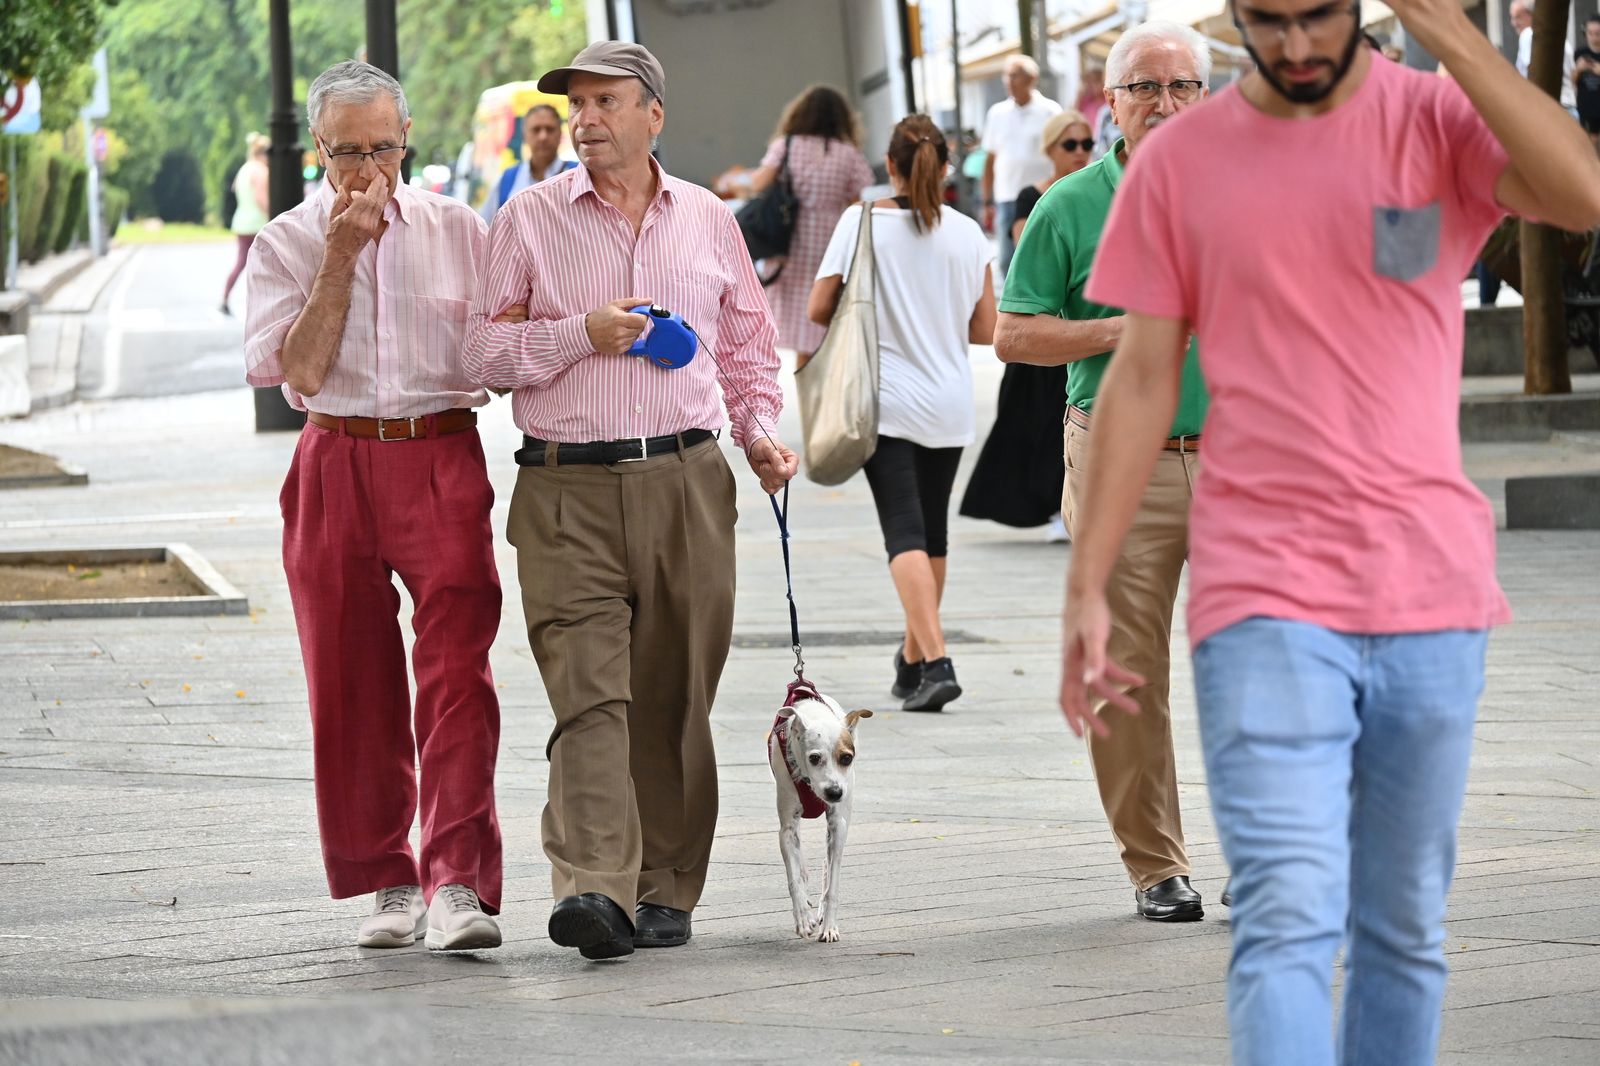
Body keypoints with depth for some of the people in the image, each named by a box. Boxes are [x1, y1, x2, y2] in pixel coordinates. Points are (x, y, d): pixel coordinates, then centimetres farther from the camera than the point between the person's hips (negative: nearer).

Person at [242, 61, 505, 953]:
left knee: (457, 669, -13)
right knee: (352, 681, 4)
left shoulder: (459, 231, 8)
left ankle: (458, 882, -19)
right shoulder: (287, 243, 6)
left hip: (444, 460, -1)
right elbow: (301, 369, -6)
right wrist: (340, 256, -10)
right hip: (336, 466, 1)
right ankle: (388, 881, 15)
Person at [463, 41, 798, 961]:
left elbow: (748, 349, 22)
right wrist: (580, 335, -10)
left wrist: (761, 433, 6)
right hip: (568, 491, -2)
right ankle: (594, 890, -25)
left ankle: (665, 889, 14)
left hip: (686, 481, 2)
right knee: (588, 690, -14)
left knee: (673, 699, 5)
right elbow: (488, 352, 4)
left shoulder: (708, 221, 12)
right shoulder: (532, 220, 6)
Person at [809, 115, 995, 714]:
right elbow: (985, 330, 3)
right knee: (933, 533, 17)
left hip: (887, 401, -3)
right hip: (949, 406, 3)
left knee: (905, 534, -9)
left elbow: (818, 310, -6)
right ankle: (914, 658, 29)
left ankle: (934, 661, -24)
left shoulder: (863, 223, -6)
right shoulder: (967, 233, 1)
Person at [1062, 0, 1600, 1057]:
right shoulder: (1180, 160, 5)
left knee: (1405, 925, 9)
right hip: (1265, 597, -1)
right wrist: (1089, 588, 4)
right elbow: (1142, 379, 8)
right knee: (1289, 919, -14)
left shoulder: (1437, 122, 2)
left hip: (1432, 592, 1)